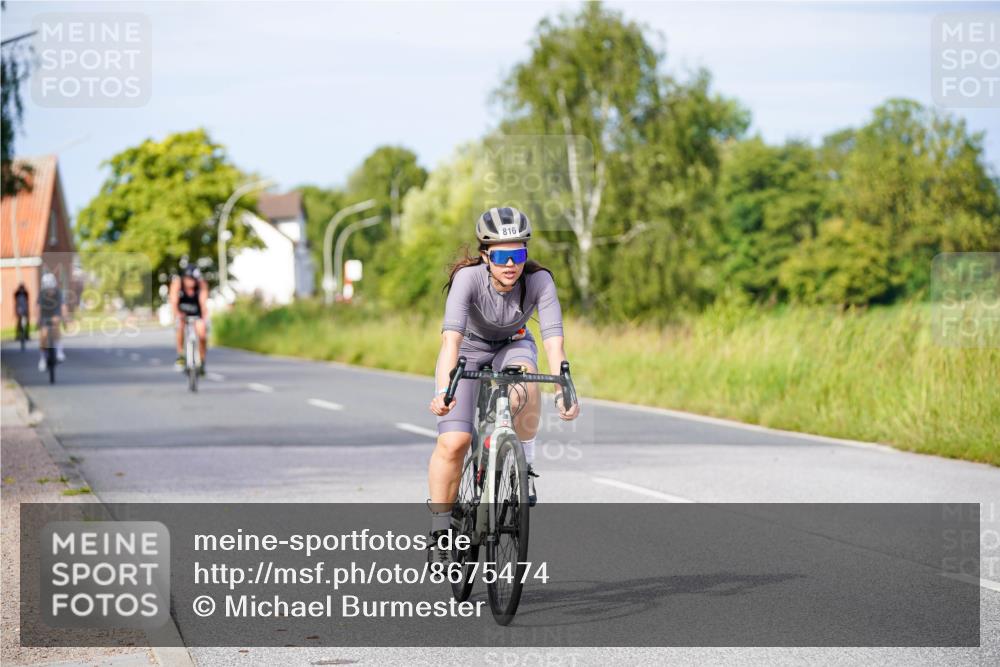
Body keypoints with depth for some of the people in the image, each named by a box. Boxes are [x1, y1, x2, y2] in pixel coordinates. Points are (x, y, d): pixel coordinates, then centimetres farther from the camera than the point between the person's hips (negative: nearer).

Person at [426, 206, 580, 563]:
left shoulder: (539, 280, -26)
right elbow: (452, 338, -42)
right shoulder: (468, 278, -31)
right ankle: (440, 530, -2)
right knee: (453, 442, -19)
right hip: (468, 350, -1)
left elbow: (553, 341, -33)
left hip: (512, 346, 1)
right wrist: (443, 391, -56)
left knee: (524, 388, -36)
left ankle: (524, 461, -9)